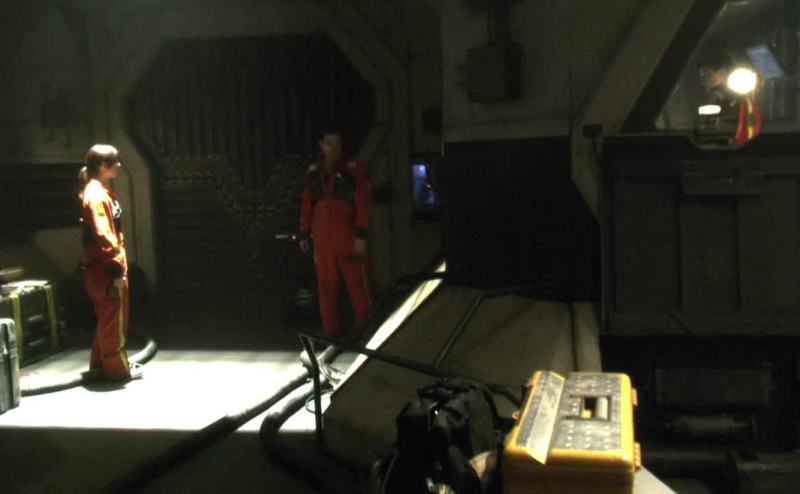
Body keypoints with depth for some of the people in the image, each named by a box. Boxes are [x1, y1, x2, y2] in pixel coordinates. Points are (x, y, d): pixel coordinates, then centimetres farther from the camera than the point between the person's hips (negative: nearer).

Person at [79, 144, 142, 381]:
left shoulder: (101, 191, 14)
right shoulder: (96, 195, -18)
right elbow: (103, 236, -23)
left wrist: (118, 265, 18)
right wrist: (117, 268, -22)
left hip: (105, 267, 10)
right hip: (105, 269, -10)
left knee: (108, 318, 18)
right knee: (113, 319, -1)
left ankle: (101, 362, 29)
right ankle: (117, 368, 9)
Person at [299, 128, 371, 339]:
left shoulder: (354, 169, -3)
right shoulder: (313, 172, 9)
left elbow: (363, 204, -7)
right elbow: (307, 205, 13)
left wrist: (362, 235, -13)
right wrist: (304, 235, 12)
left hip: (349, 240, -3)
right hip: (323, 241, 4)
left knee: (357, 285, 0)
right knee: (326, 288, 8)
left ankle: (364, 328, 11)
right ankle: (330, 332, 17)